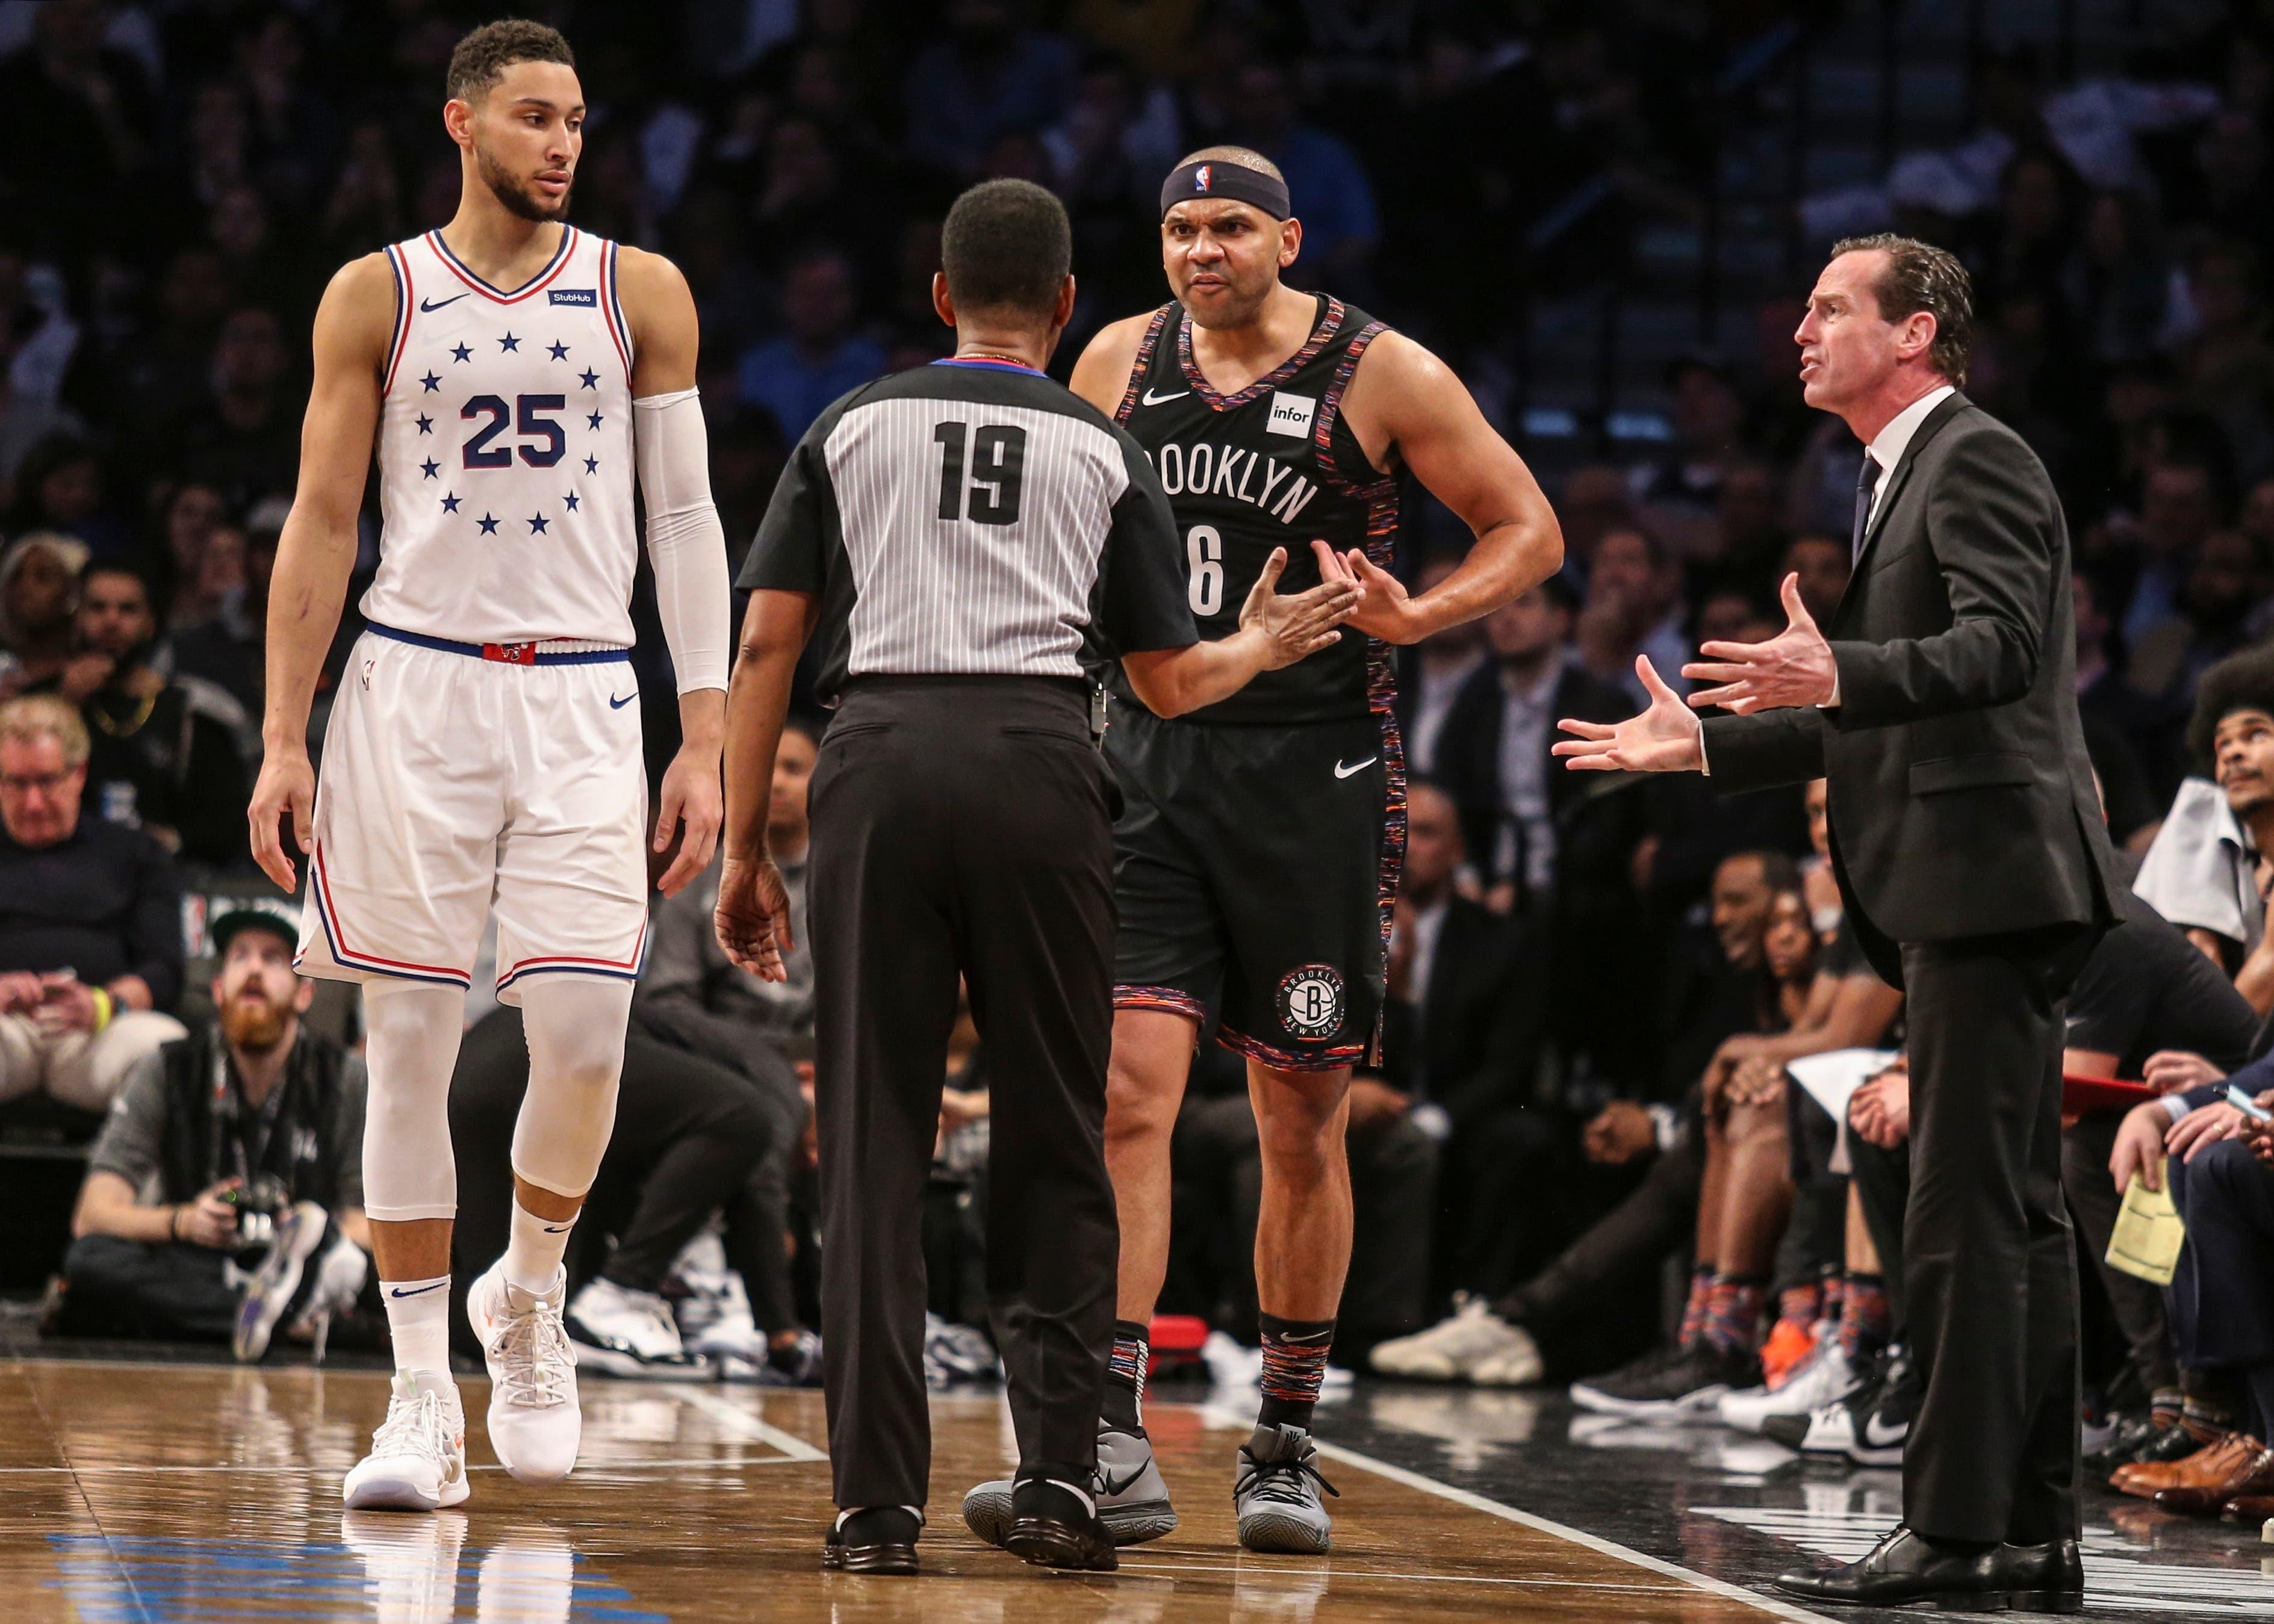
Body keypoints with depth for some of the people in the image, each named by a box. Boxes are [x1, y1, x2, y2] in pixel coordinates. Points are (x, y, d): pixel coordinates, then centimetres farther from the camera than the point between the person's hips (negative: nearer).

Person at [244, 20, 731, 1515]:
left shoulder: (643, 294, 7)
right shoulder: (377, 297, 5)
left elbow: (685, 520, 7)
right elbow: (321, 525, 6)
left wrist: (705, 740, 1)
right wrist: (283, 738, -1)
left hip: (582, 695, 0)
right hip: (416, 681, 0)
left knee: (583, 1032, -11)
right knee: (412, 1042, -1)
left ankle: (529, 1298, 18)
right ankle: (424, 1402, 4)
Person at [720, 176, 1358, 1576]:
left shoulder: (852, 429, 15)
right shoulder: (1106, 452, 14)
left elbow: (768, 646, 9)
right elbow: (1172, 681, 16)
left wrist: (745, 849, 13)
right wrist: (1264, 647, 38)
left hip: (882, 755, 0)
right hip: (1039, 757, 0)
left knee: (874, 1145, 3)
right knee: (1053, 1144, 9)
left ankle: (878, 1501, 0)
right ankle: (1060, 1471, 0)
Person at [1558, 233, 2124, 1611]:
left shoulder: (1977, 461, -8)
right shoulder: (1905, 478, 24)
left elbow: (2002, 644, -24)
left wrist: (1838, 674, -36)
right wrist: (1705, 744, 24)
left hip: (1992, 876, -11)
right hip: (1967, 893, 11)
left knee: (1970, 1214, -11)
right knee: (2015, 1213, 10)